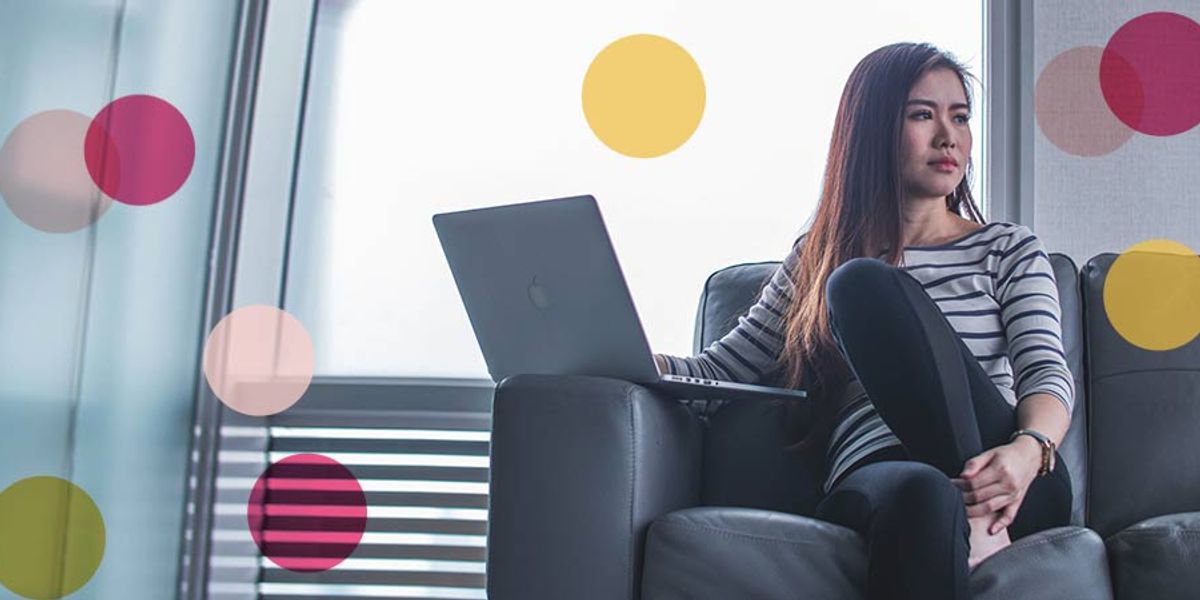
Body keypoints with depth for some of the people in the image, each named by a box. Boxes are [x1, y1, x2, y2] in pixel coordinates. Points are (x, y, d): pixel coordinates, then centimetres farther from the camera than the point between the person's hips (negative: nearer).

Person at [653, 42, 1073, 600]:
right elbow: (721, 369, 18)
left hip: (1019, 488, 1)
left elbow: (1048, 375, 2)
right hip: (872, 483, -1)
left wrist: (1027, 451, -23)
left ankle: (979, 513, -29)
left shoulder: (1008, 250, 17)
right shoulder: (818, 257, 21)